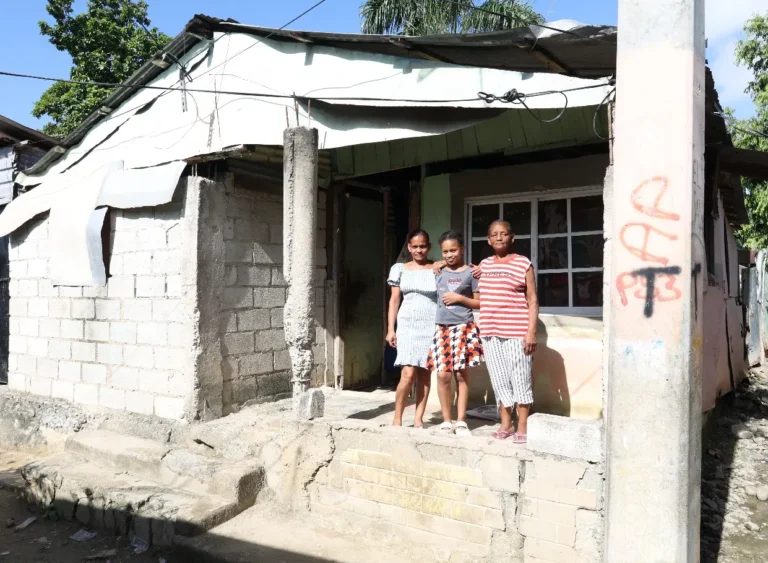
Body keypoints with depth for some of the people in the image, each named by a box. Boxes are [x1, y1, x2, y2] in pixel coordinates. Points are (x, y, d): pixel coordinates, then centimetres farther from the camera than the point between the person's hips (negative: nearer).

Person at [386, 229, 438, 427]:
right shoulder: (401, 269, 7)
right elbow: (394, 300, 6)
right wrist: (390, 329, 1)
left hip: (431, 325, 0)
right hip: (407, 325, 0)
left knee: (424, 373, 3)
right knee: (408, 374, -10)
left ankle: (418, 419, 12)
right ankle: (397, 419, 4)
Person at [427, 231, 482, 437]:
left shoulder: (470, 273, 0)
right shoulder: (439, 272, 10)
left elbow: (480, 303, 1)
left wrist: (459, 298, -9)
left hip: (464, 328, -2)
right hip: (442, 328, 2)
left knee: (461, 374, 1)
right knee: (443, 375, -2)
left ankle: (461, 421, 11)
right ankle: (446, 421, 10)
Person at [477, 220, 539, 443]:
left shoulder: (523, 264, -2)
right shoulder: (484, 265, 12)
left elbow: (532, 301, -4)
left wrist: (531, 332, -10)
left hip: (516, 333, -4)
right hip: (490, 334, 4)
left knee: (520, 380, 2)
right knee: (499, 381, 10)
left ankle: (522, 427, 13)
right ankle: (505, 425, 22)